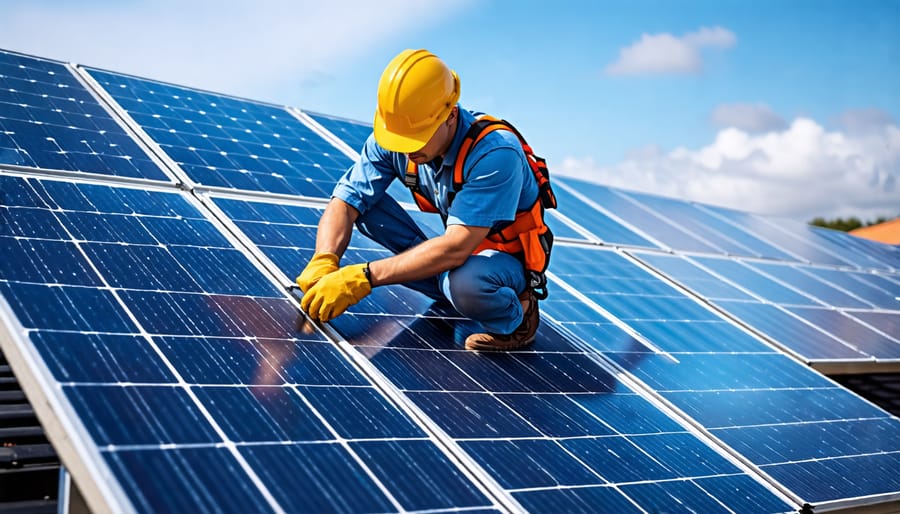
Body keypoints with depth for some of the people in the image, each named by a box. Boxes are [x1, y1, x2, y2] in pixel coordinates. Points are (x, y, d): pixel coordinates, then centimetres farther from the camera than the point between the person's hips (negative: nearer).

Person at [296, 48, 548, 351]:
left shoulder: (496, 153, -34)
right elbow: (345, 202, -15)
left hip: (511, 257, -6)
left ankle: (515, 317, -5)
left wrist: (364, 277, -43)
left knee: (464, 282, -40)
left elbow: (456, 248, -40)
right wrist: (323, 263, -36)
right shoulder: (391, 139, -15)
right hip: (462, 245, 6)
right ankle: (447, 287, -2)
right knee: (366, 202, -11)